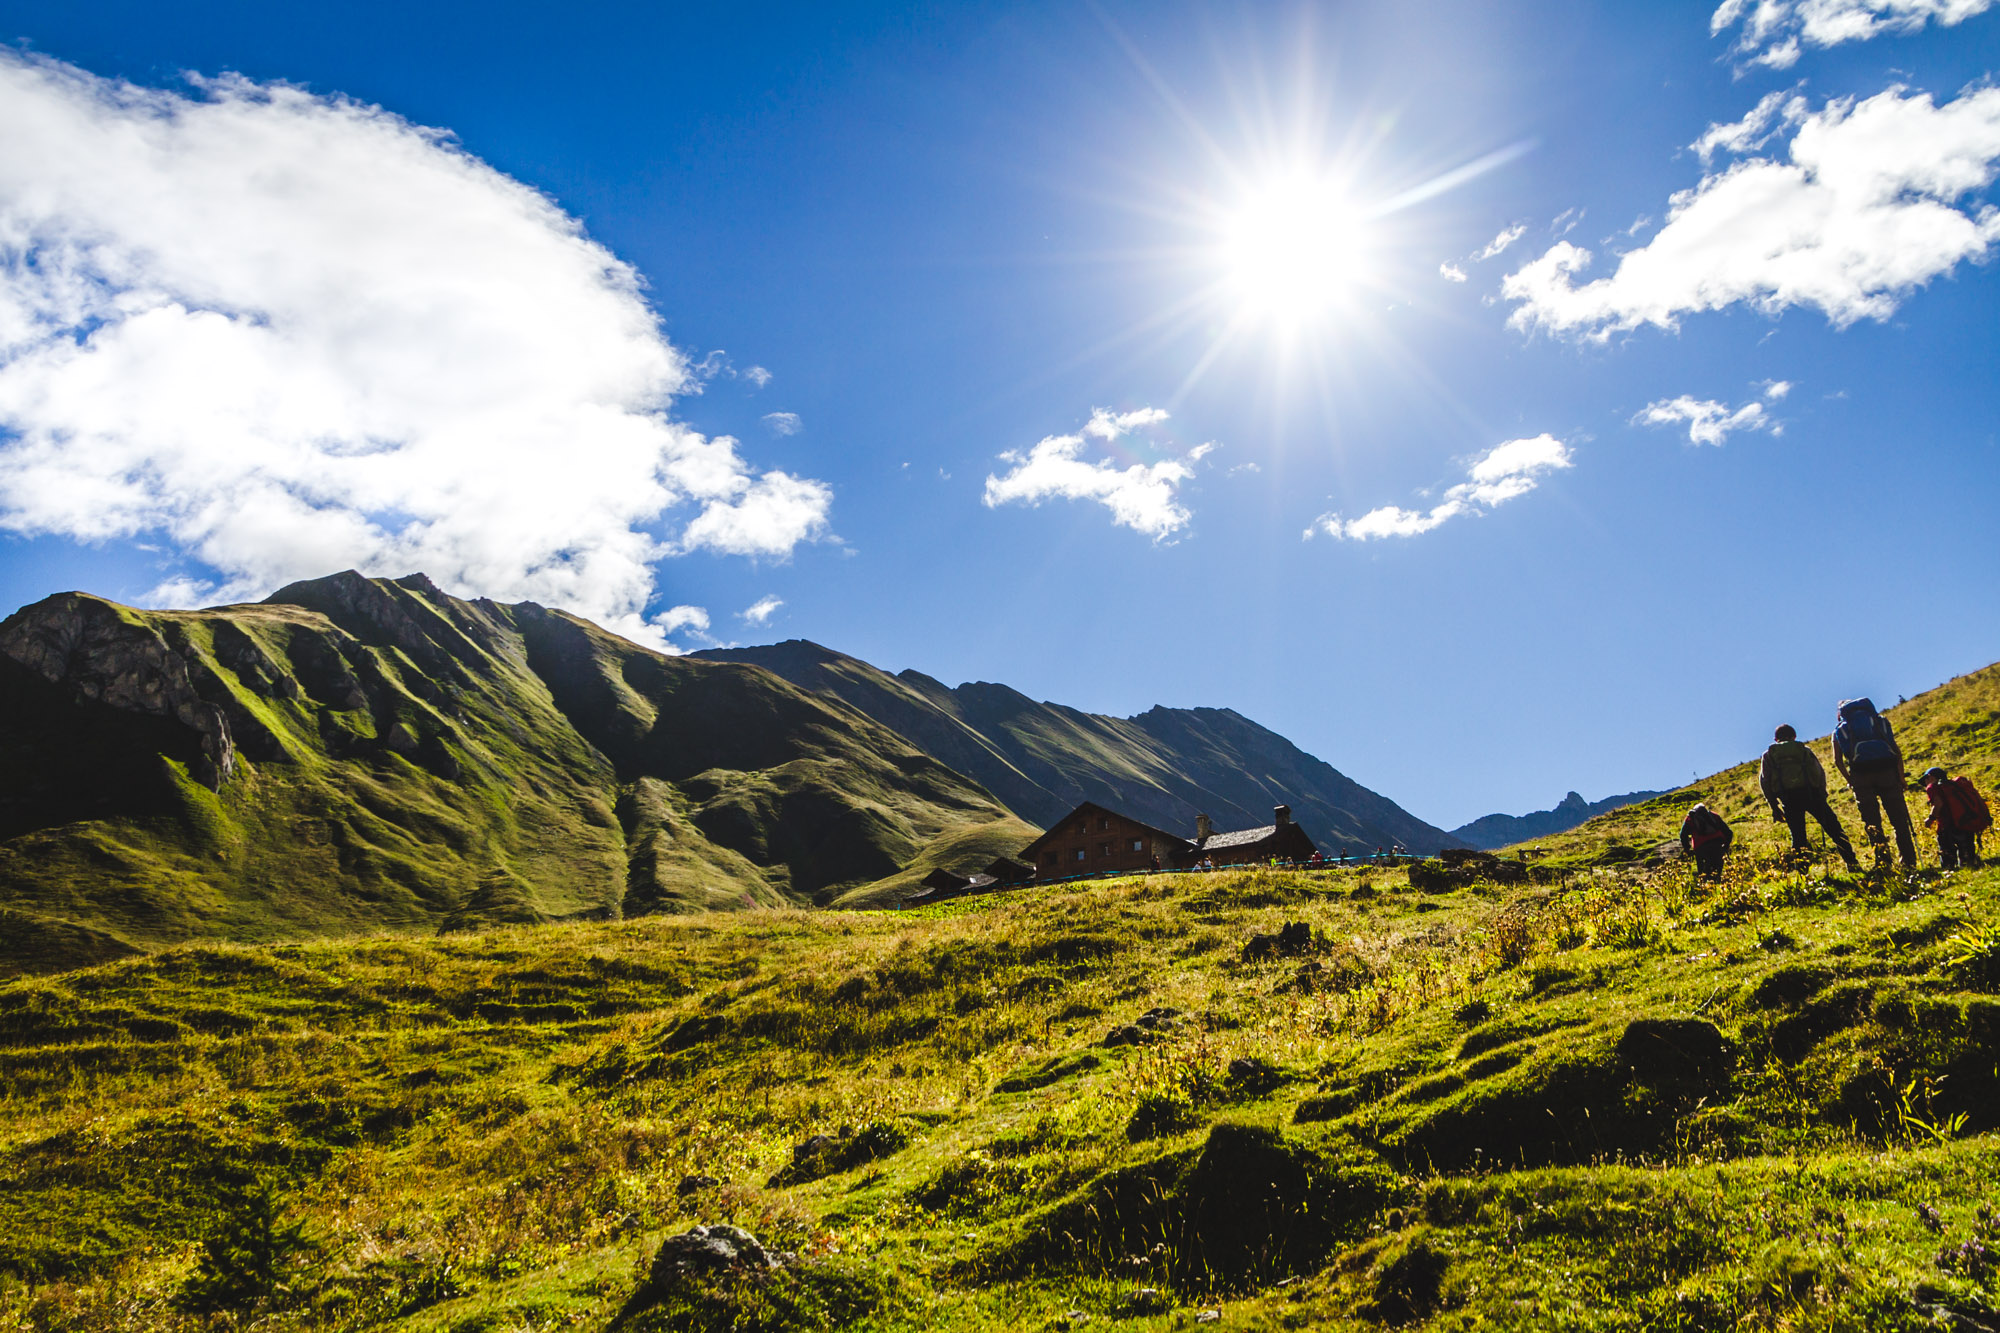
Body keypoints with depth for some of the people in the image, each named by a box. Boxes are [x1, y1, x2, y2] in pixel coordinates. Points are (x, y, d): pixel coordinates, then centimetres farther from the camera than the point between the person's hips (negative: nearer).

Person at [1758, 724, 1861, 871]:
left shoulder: (1769, 755, 20)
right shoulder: (1804, 749, 22)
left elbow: (1764, 781, 10)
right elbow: (1820, 772, 11)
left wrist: (1774, 807, 11)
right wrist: (1822, 796, 13)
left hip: (1788, 797, 0)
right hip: (1810, 793, 0)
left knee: (1797, 836, 6)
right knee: (1834, 829, 6)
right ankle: (1852, 863, -1)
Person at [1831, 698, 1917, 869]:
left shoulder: (1840, 730, 18)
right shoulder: (1880, 720, 22)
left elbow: (1838, 760, 4)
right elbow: (1897, 751, 11)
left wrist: (1851, 781, 13)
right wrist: (1900, 777, 12)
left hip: (1861, 775, -1)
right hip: (1887, 771, 1)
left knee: (1873, 824, 4)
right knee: (1899, 821, 9)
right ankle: (1909, 863, 7)